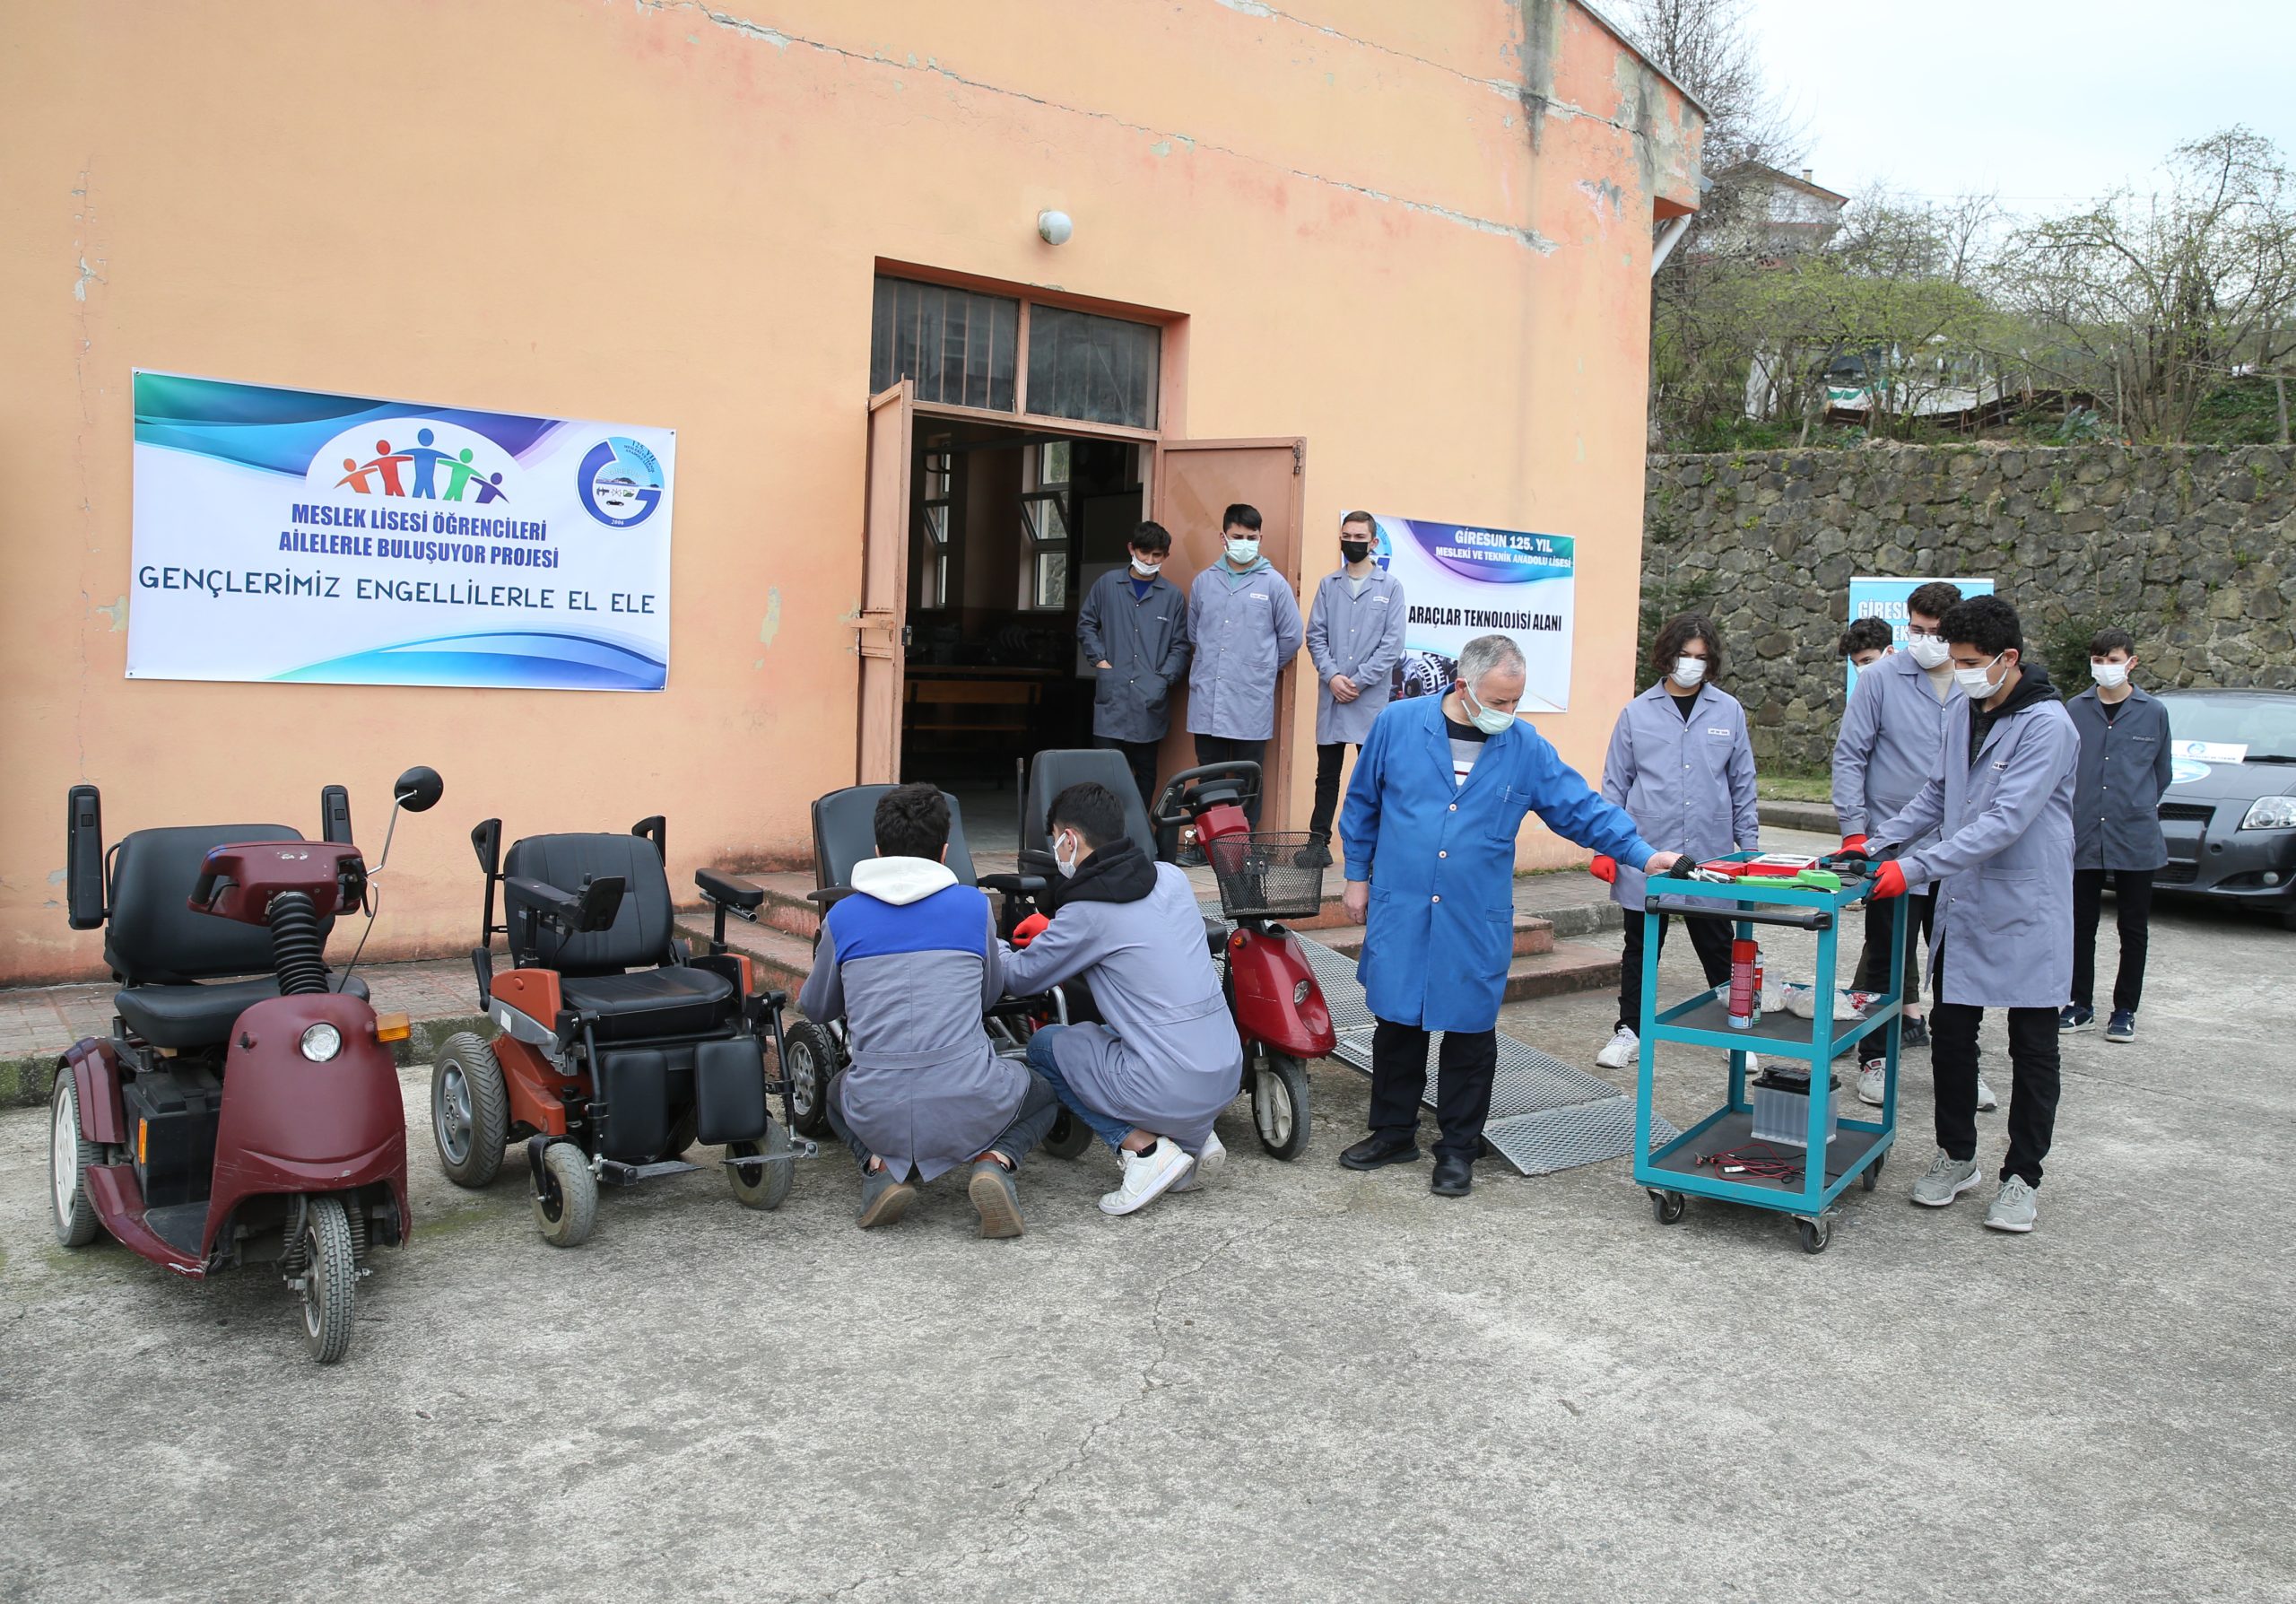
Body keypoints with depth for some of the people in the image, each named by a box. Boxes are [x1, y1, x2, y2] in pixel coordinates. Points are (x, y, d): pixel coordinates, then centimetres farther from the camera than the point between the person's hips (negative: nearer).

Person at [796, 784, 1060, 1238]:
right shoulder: (974, 906, 2)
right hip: (969, 1111, -1)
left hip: (878, 1119, 2)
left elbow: (815, 1007, 20)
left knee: (837, 1093, 37)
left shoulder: (842, 916, 4)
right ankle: (994, 1163, 0)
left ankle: (880, 1166, 6)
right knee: (1045, 1094, 31)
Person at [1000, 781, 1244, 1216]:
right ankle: (1196, 1137, 15)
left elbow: (1019, 979, 3)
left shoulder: (1086, 912, -12)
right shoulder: (1172, 878, 7)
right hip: (1228, 1074, 7)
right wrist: (1052, 933, 33)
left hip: (1171, 1091, -7)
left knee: (1044, 1045, 13)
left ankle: (1144, 1148, 1)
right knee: (1103, 1031, 30)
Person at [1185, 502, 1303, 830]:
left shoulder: (1273, 583, 0)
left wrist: (1263, 669, 11)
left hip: (1252, 701, -2)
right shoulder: (1203, 581, 8)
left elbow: (1291, 637, 5)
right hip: (1207, 699, 3)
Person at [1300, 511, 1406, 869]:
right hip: (1331, 696, 3)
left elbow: (1392, 645, -4)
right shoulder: (1328, 585, 10)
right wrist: (1332, 676, -9)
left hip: (1371, 698, -3)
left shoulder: (1390, 587, 2)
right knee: (1327, 774, 8)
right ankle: (1318, 843, 13)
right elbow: (1315, 636, 5)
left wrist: (1358, 682, -10)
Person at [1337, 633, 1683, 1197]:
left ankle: (1458, 1149, 22)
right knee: (1397, 1027, 10)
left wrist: (1643, 855, -7)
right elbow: (1362, 803, 8)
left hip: (1477, 924, 0)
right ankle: (1393, 1132, 29)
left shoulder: (1526, 748, 0)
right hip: (1399, 912, 0)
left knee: (1470, 1035, 6)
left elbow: (1583, 809, 3)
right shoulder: (1397, 724, -2)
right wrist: (1358, 875, 10)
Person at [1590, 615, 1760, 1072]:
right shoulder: (1637, 713, 0)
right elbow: (1615, 784, 5)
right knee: (1640, 948, 11)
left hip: (1710, 858, 0)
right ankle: (1629, 1030, 23)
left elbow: (1742, 786, 8)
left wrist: (1749, 847, 6)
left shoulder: (1729, 712, 3)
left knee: (1719, 949, 11)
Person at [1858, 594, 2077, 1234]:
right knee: (1950, 1036, 12)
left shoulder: (2046, 724, -18)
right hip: (1962, 906, 7)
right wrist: (1876, 843, 3)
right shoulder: (1962, 712, 6)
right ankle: (1956, 1157, 27)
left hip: (2025, 911, -7)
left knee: (2032, 1050, 7)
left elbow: (2006, 820, -26)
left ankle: (2023, 1176, 19)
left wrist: (1916, 867, -30)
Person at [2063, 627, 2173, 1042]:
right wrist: (2073, 813, 6)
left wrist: (2140, 808, 12)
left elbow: (2163, 773, 13)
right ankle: (2081, 1004, 18)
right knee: (2081, 926, 7)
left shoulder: (2153, 712, 2)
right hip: (2082, 838, 1)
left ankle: (2125, 1009, 16)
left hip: (2135, 839, 0)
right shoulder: (2075, 709, 2)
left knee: (2133, 930, 7)